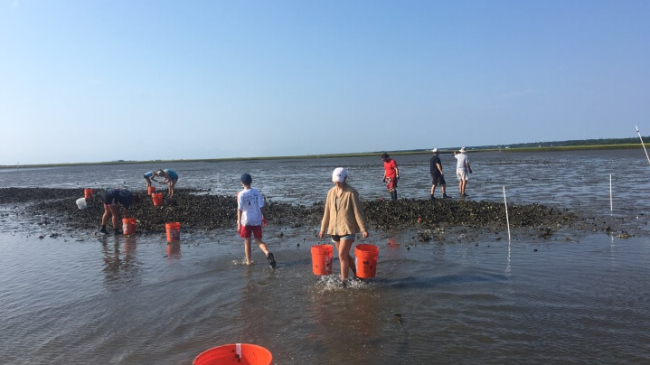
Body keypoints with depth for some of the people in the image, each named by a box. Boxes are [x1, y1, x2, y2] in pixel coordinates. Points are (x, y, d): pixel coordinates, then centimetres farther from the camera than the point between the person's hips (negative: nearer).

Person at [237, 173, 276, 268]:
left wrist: (239, 223, -8)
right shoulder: (257, 192, -2)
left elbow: (240, 209, -11)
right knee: (259, 240, 11)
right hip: (257, 220, 2)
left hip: (246, 221, -2)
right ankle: (267, 253, -14)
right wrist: (264, 217, 10)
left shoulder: (241, 194, -10)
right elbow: (262, 207, -2)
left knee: (247, 241, 13)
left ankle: (248, 261, 22)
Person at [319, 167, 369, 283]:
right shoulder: (331, 192, 7)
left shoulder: (351, 193, -9)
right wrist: (323, 229, 16)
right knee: (345, 255, 14)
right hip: (334, 229, 6)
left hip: (347, 229, -6)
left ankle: (343, 281, 0)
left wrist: (363, 229, -10)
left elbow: (357, 212, -8)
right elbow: (327, 212, 13)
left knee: (342, 255, -10)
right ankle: (356, 274, 32)